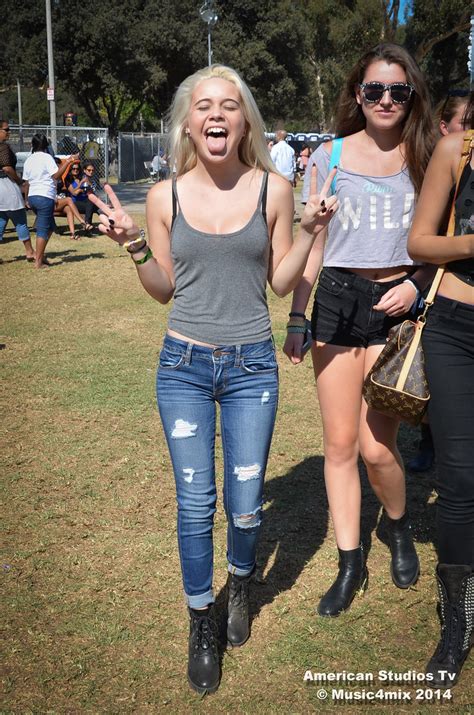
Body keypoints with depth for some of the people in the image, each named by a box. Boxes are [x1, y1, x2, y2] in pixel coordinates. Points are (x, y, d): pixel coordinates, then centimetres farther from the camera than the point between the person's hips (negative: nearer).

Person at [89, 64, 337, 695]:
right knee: (195, 506, 4)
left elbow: (281, 282, 4)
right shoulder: (166, 196, -2)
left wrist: (310, 232, -10)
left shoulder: (273, 189, -2)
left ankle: (240, 587, 42)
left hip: (251, 365, 0)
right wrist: (132, 244, -8)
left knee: (245, 506, 8)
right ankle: (202, 624, 29)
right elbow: (165, 290, 6)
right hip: (184, 365, 0)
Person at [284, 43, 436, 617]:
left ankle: (399, 526, 30)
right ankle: (350, 563, 21)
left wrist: (416, 285, -12)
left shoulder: (425, 159, 3)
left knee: (376, 445, -3)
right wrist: (297, 318, 4)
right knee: (339, 443, 5)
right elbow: (312, 242, 6)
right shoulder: (329, 156, 4)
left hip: (396, 305, -1)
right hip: (337, 300, 1)